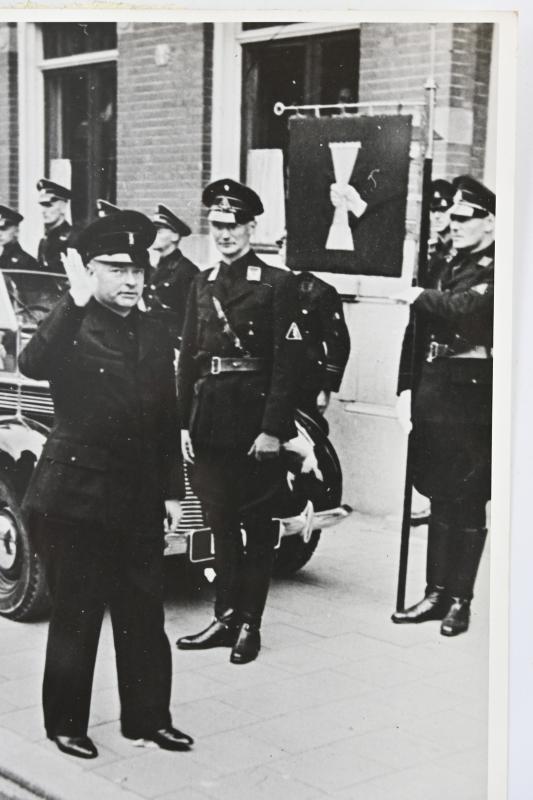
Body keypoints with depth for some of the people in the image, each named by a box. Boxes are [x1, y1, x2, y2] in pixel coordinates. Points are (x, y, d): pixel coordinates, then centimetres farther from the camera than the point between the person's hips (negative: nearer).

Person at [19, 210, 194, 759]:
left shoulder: (154, 337, 10)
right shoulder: (72, 328, -7)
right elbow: (33, 365, -30)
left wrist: (171, 492, 12)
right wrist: (75, 301, -33)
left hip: (137, 501, 5)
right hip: (74, 499, -5)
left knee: (144, 615, 11)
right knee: (77, 616, 4)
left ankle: (147, 718, 24)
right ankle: (66, 724, 20)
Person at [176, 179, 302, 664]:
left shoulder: (278, 284, -5)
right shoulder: (203, 284, 11)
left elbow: (287, 363, -10)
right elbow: (188, 357, 11)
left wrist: (273, 429, -16)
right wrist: (185, 421, 5)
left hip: (256, 423, -5)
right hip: (210, 422, 5)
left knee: (257, 525, 6)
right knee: (222, 523, 12)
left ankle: (250, 624, 16)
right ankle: (225, 617, 23)